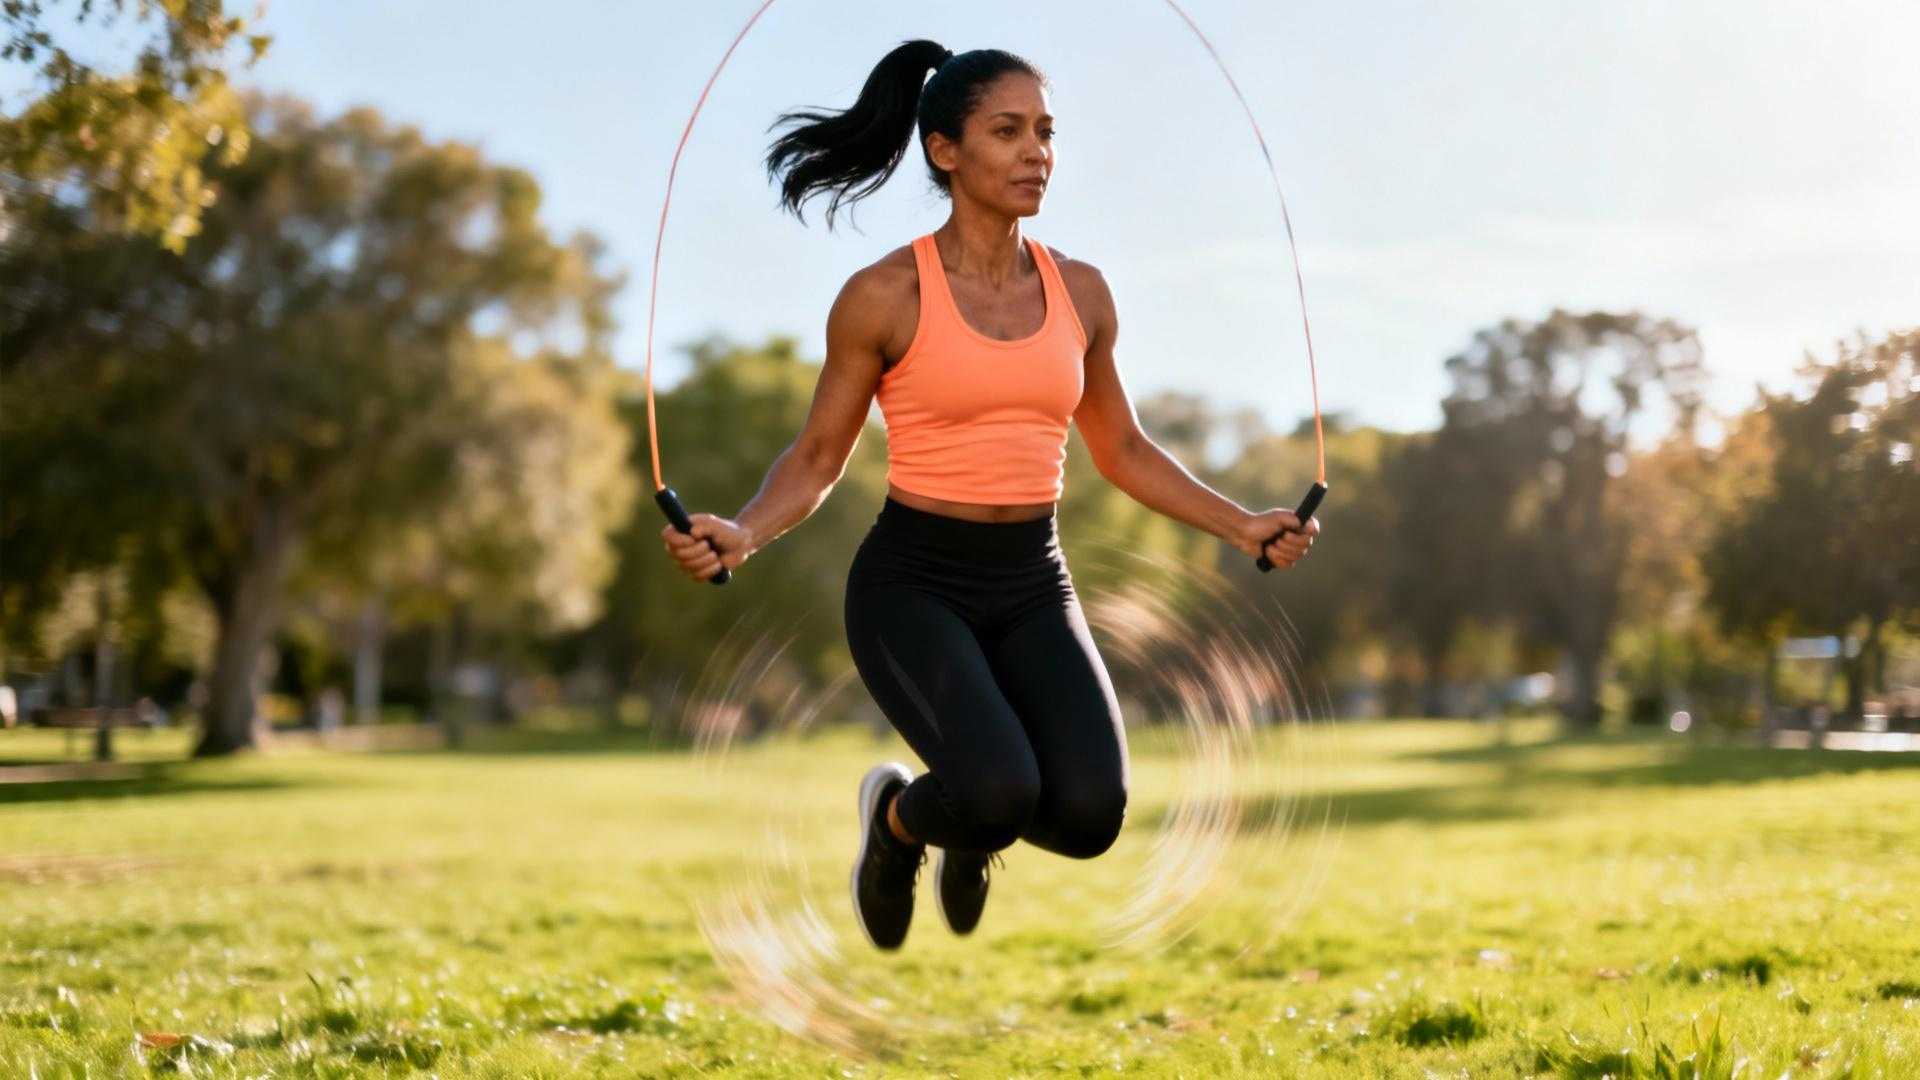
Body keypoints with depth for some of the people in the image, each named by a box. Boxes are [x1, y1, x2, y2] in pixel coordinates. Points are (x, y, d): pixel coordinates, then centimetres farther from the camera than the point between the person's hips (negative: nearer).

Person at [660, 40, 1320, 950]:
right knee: (999, 790, -28)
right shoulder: (884, 296, -8)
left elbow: (1121, 450, 16)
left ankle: (973, 828, 20)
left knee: (1088, 812, -19)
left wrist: (1239, 524, 7)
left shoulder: (1080, 292, 4)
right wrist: (740, 534, -19)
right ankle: (897, 816, 11)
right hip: (914, 580, -4)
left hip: (1033, 585, 4)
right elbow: (818, 456, 0)